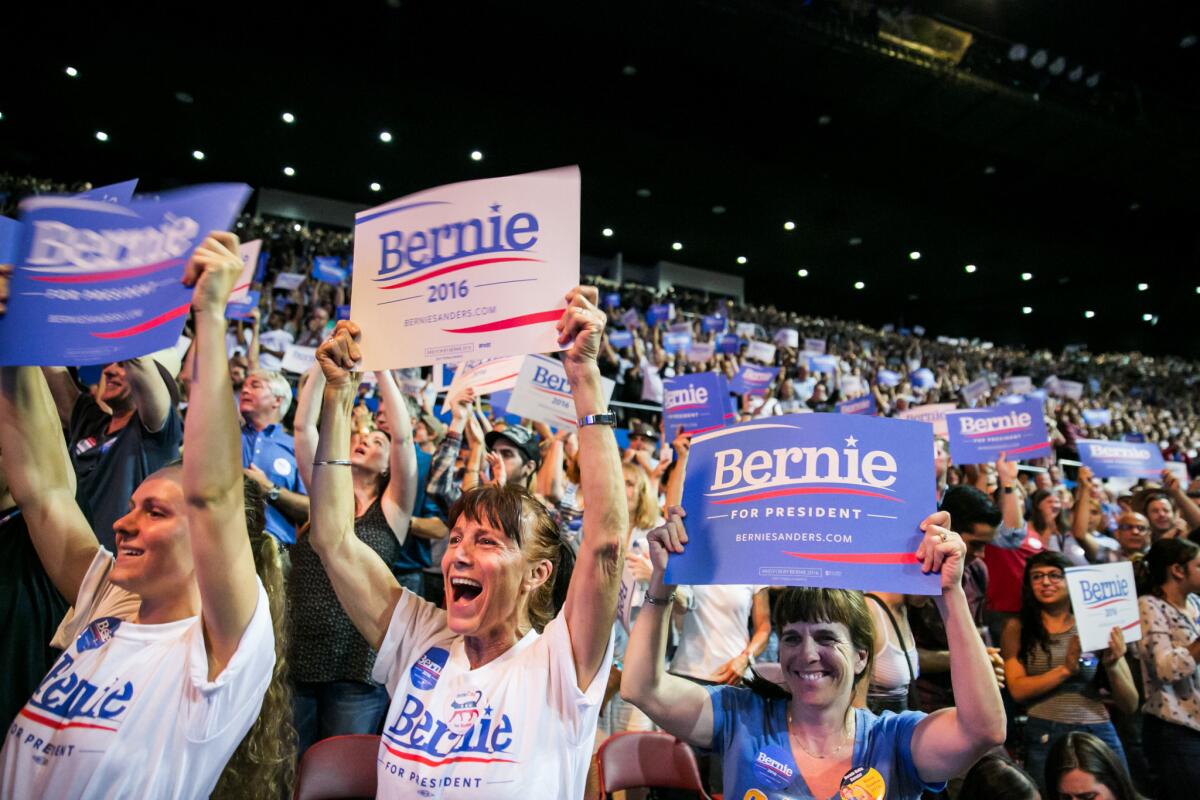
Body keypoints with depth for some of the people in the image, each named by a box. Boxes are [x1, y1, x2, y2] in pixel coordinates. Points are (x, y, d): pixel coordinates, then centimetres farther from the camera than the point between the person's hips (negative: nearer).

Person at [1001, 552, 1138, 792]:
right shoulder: (1017, 628, 1)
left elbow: (1130, 705, 3)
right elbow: (1018, 689, -9)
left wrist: (1112, 665, -15)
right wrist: (1066, 669, -18)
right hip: (1044, 738, -1)